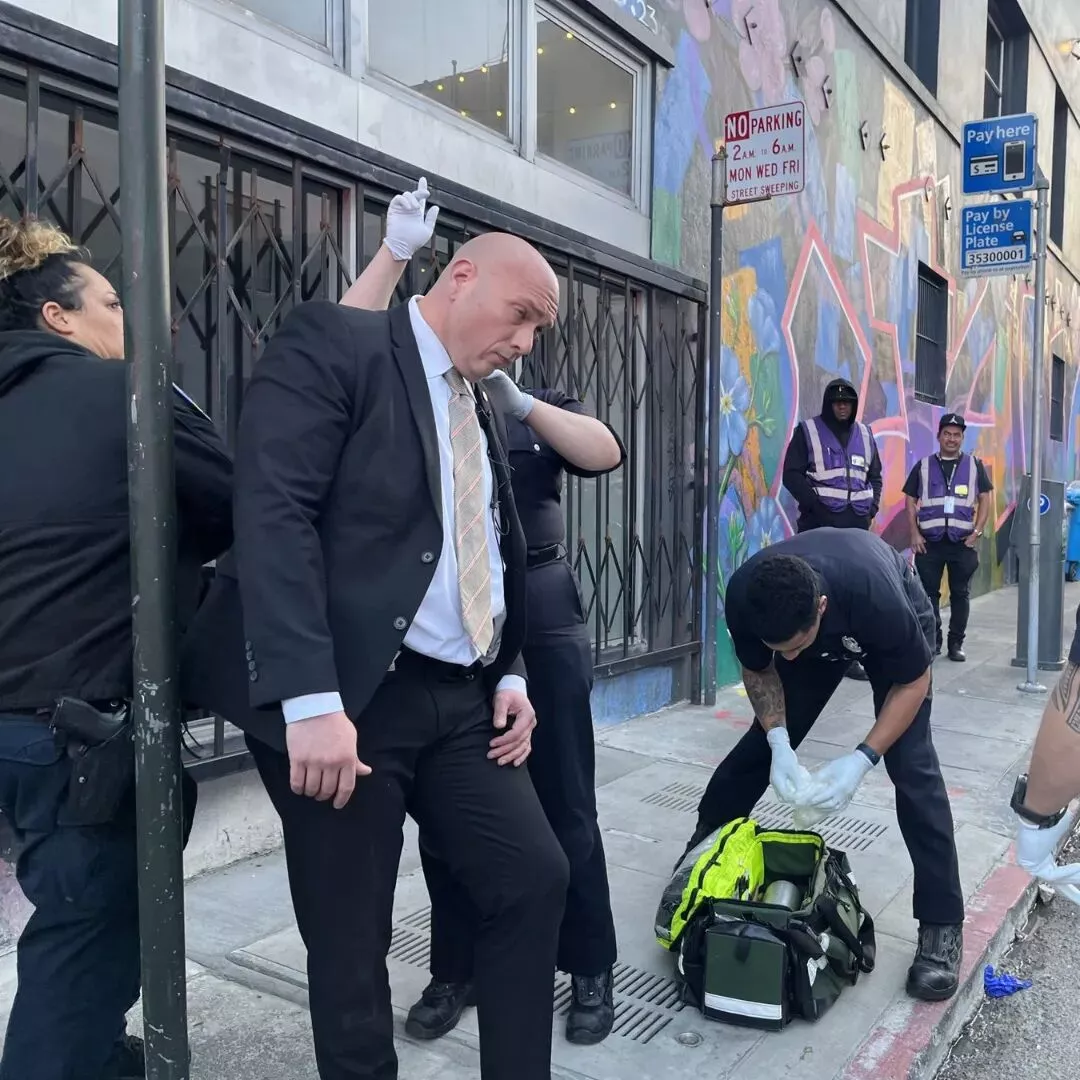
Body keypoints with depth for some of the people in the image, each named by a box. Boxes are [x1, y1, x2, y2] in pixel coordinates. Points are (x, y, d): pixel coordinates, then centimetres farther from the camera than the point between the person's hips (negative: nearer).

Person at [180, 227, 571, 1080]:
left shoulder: (484, 410, 17)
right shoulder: (331, 343, -7)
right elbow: (273, 516, -19)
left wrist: (510, 675, 10)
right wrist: (310, 700, -27)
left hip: (460, 699, 8)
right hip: (346, 697, -7)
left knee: (535, 879, 6)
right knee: (350, 939, 4)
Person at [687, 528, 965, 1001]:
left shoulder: (878, 598, -45)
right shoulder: (743, 597, -35)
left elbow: (913, 682, -25)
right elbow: (757, 670, -13)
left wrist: (860, 760, -34)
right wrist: (778, 743, -28)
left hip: (893, 617, -3)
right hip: (821, 623, 3)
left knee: (910, 763, -15)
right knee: (762, 740, 3)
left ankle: (942, 923, -4)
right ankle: (704, 847, 25)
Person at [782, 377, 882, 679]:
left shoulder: (865, 434, 15)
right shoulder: (808, 431, 1)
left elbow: (875, 476, 22)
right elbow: (792, 474, -5)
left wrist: (872, 507, 6)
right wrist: (814, 502, -15)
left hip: (856, 523, 5)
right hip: (819, 522, -4)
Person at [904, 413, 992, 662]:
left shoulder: (974, 465, 8)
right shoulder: (924, 466, 8)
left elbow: (985, 499, 7)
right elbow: (910, 499, 8)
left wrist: (977, 532, -3)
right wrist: (915, 533, -2)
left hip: (963, 541, 0)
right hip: (929, 541, 0)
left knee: (961, 594, 4)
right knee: (928, 593, 0)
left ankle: (956, 644, 12)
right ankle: (932, 641, 9)